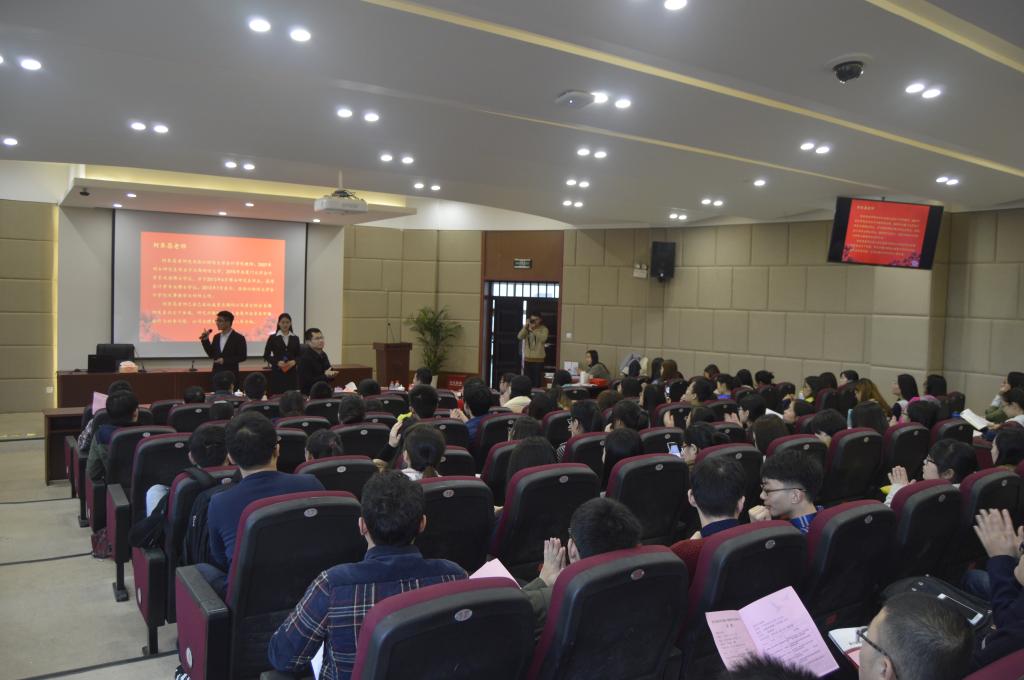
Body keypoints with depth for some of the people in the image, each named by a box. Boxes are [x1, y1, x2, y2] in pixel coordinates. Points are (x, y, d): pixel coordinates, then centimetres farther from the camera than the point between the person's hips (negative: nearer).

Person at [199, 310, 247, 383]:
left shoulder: (238, 338, -7)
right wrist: (205, 340, 3)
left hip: (231, 375, -5)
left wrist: (225, 360, -17)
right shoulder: (216, 337, 11)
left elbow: (242, 356, -10)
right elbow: (211, 355, 13)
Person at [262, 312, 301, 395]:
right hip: (277, 372, -2)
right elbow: (266, 356, 2)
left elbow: (299, 355, 11)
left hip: (291, 372, 2)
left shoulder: (295, 338, 9)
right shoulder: (273, 338, 1)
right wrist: (277, 362, -13)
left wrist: (294, 361, -10)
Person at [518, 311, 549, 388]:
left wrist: (533, 330, -20)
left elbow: (543, 339, -21)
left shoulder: (543, 329, -2)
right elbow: (520, 337, -5)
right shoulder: (527, 329, 10)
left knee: (537, 382, -5)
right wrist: (526, 326, -12)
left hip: (538, 359, -4)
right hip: (527, 359, 4)